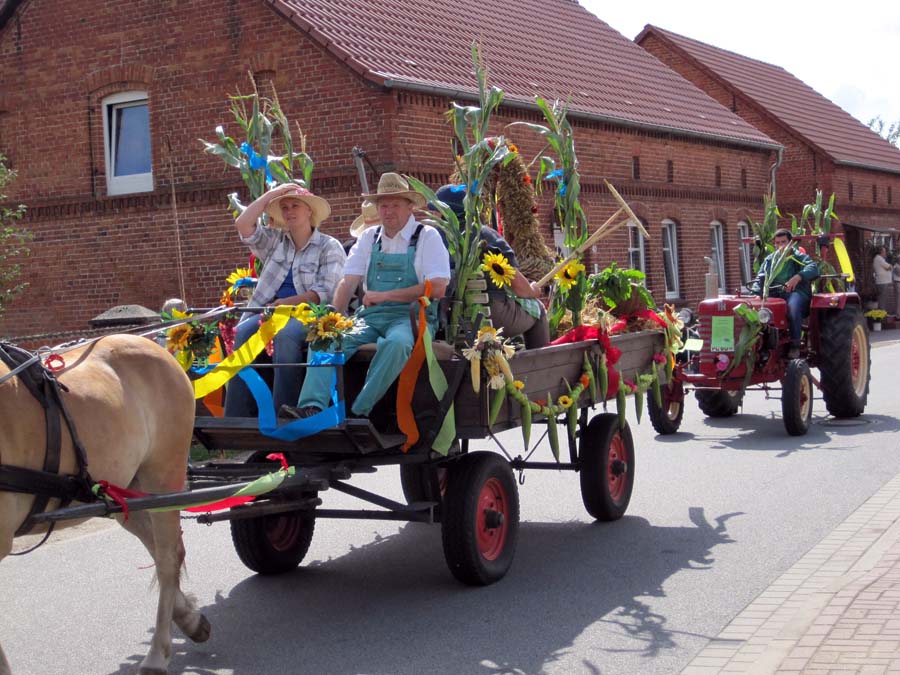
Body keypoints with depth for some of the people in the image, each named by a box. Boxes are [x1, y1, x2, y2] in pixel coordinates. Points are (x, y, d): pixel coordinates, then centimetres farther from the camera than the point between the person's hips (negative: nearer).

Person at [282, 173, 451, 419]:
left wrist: (384, 296, -12)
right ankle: (312, 406, -37)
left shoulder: (427, 236, 2)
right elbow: (348, 281, 10)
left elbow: (437, 288, -10)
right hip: (370, 316, 5)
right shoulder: (369, 237, 17)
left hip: (410, 317, -4)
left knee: (397, 342, -38)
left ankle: (359, 411, -35)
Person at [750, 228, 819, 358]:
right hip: (774, 294, 4)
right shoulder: (769, 260, 23)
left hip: (795, 292, -3)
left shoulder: (799, 257, 10)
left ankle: (795, 344, -32)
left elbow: (813, 268, -9)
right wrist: (755, 292, -6)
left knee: (793, 305, -41)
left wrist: (797, 277, -29)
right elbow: (760, 279, 17)